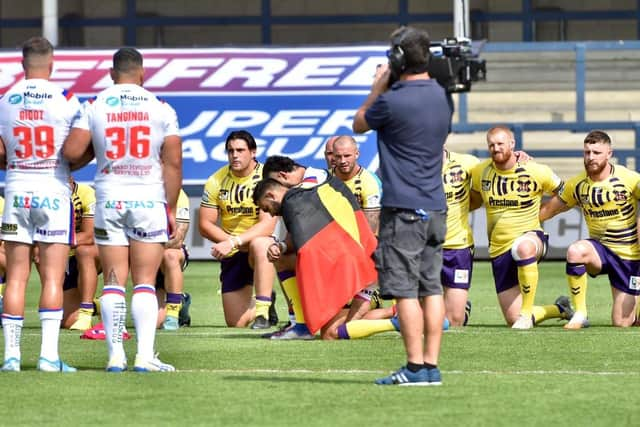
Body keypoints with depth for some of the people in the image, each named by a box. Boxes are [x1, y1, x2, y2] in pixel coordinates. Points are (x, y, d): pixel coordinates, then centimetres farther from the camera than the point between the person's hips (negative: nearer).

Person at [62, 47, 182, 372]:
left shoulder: (94, 107, 0)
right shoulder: (160, 109, -1)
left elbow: (72, 153, -8)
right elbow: (173, 164, -2)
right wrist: (171, 209, 6)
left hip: (109, 199, 1)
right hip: (149, 199, -1)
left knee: (113, 281, 5)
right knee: (145, 281, 1)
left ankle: (115, 355, 0)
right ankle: (145, 355, -7)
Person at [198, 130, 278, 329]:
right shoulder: (216, 181, -3)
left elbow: (267, 224, -22)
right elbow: (205, 225, -2)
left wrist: (234, 242, -32)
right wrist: (235, 244, -15)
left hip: (261, 243, -3)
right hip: (232, 255, 3)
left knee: (259, 245, -42)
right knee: (236, 323, -2)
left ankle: (263, 310, -30)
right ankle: (265, 303, 34)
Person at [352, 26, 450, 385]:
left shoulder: (393, 102, -15)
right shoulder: (440, 96, 7)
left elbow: (359, 124, 3)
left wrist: (377, 89, 13)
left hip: (403, 209, -7)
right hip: (436, 207, 7)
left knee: (405, 290, -5)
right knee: (431, 288, 8)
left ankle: (416, 367, -8)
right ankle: (432, 365, 7)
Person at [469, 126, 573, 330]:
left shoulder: (536, 172, -8)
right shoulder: (480, 172, 1)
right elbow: (474, 200, 19)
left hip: (530, 237, -4)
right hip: (500, 250, 4)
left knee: (523, 248, -45)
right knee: (513, 320, -1)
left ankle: (527, 312, -30)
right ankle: (559, 309, 30)